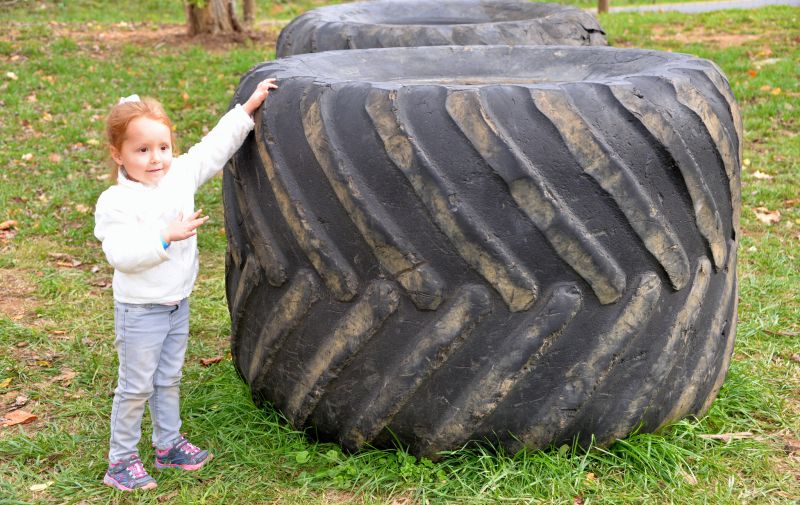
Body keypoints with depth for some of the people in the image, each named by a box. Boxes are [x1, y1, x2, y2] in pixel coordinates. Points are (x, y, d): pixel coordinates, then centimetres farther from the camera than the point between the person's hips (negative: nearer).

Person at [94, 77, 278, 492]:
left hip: (177, 304, 7)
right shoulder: (117, 202, -20)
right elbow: (120, 255, -27)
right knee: (136, 386, 2)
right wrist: (166, 237, -30)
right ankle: (121, 460, 16)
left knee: (169, 379, 20)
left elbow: (215, 146, 7)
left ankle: (168, 445, 35)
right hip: (140, 310, -6)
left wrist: (248, 107, 6)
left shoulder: (180, 176, -2)